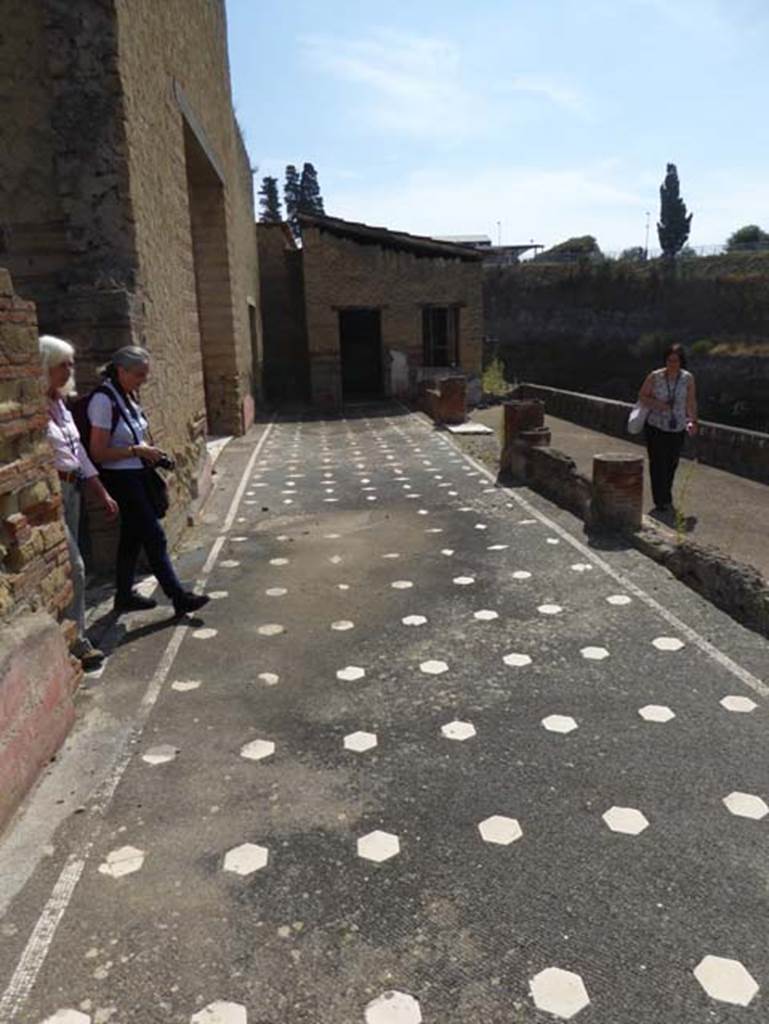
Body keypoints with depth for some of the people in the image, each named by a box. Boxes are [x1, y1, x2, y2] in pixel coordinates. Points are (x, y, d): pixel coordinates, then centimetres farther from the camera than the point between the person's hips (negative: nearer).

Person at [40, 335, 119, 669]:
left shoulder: (60, 404, 13)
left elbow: (79, 454, 17)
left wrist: (103, 494, 16)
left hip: (71, 491, 8)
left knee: (65, 567, 14)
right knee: (73, 567, -6)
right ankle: (76, 643, 7)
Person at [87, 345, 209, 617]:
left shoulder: (127, 395, 7)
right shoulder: (104, 400, -19)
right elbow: (98, 453, -21)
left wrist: (148, 451, 6)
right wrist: (137, 450, -19)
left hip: (137, 475, 9)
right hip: (121, 479, -9)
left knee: (132, 535, 15)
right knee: (154, 536, -4)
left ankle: (125, 596, 28)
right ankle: (178, 596, 5)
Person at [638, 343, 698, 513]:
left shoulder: (688, 378, -3)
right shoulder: (655, 376, -8)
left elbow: (691, 401, 8)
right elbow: (642, 396, 1)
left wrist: (693, 421, 6)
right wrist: (657, 404, -16)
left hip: (678, 429, 2)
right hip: (656, 427, -2)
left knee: (672, 464, 11)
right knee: (658, 464, -7)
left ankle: (665, 498, 30)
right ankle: (661, 502, -1)